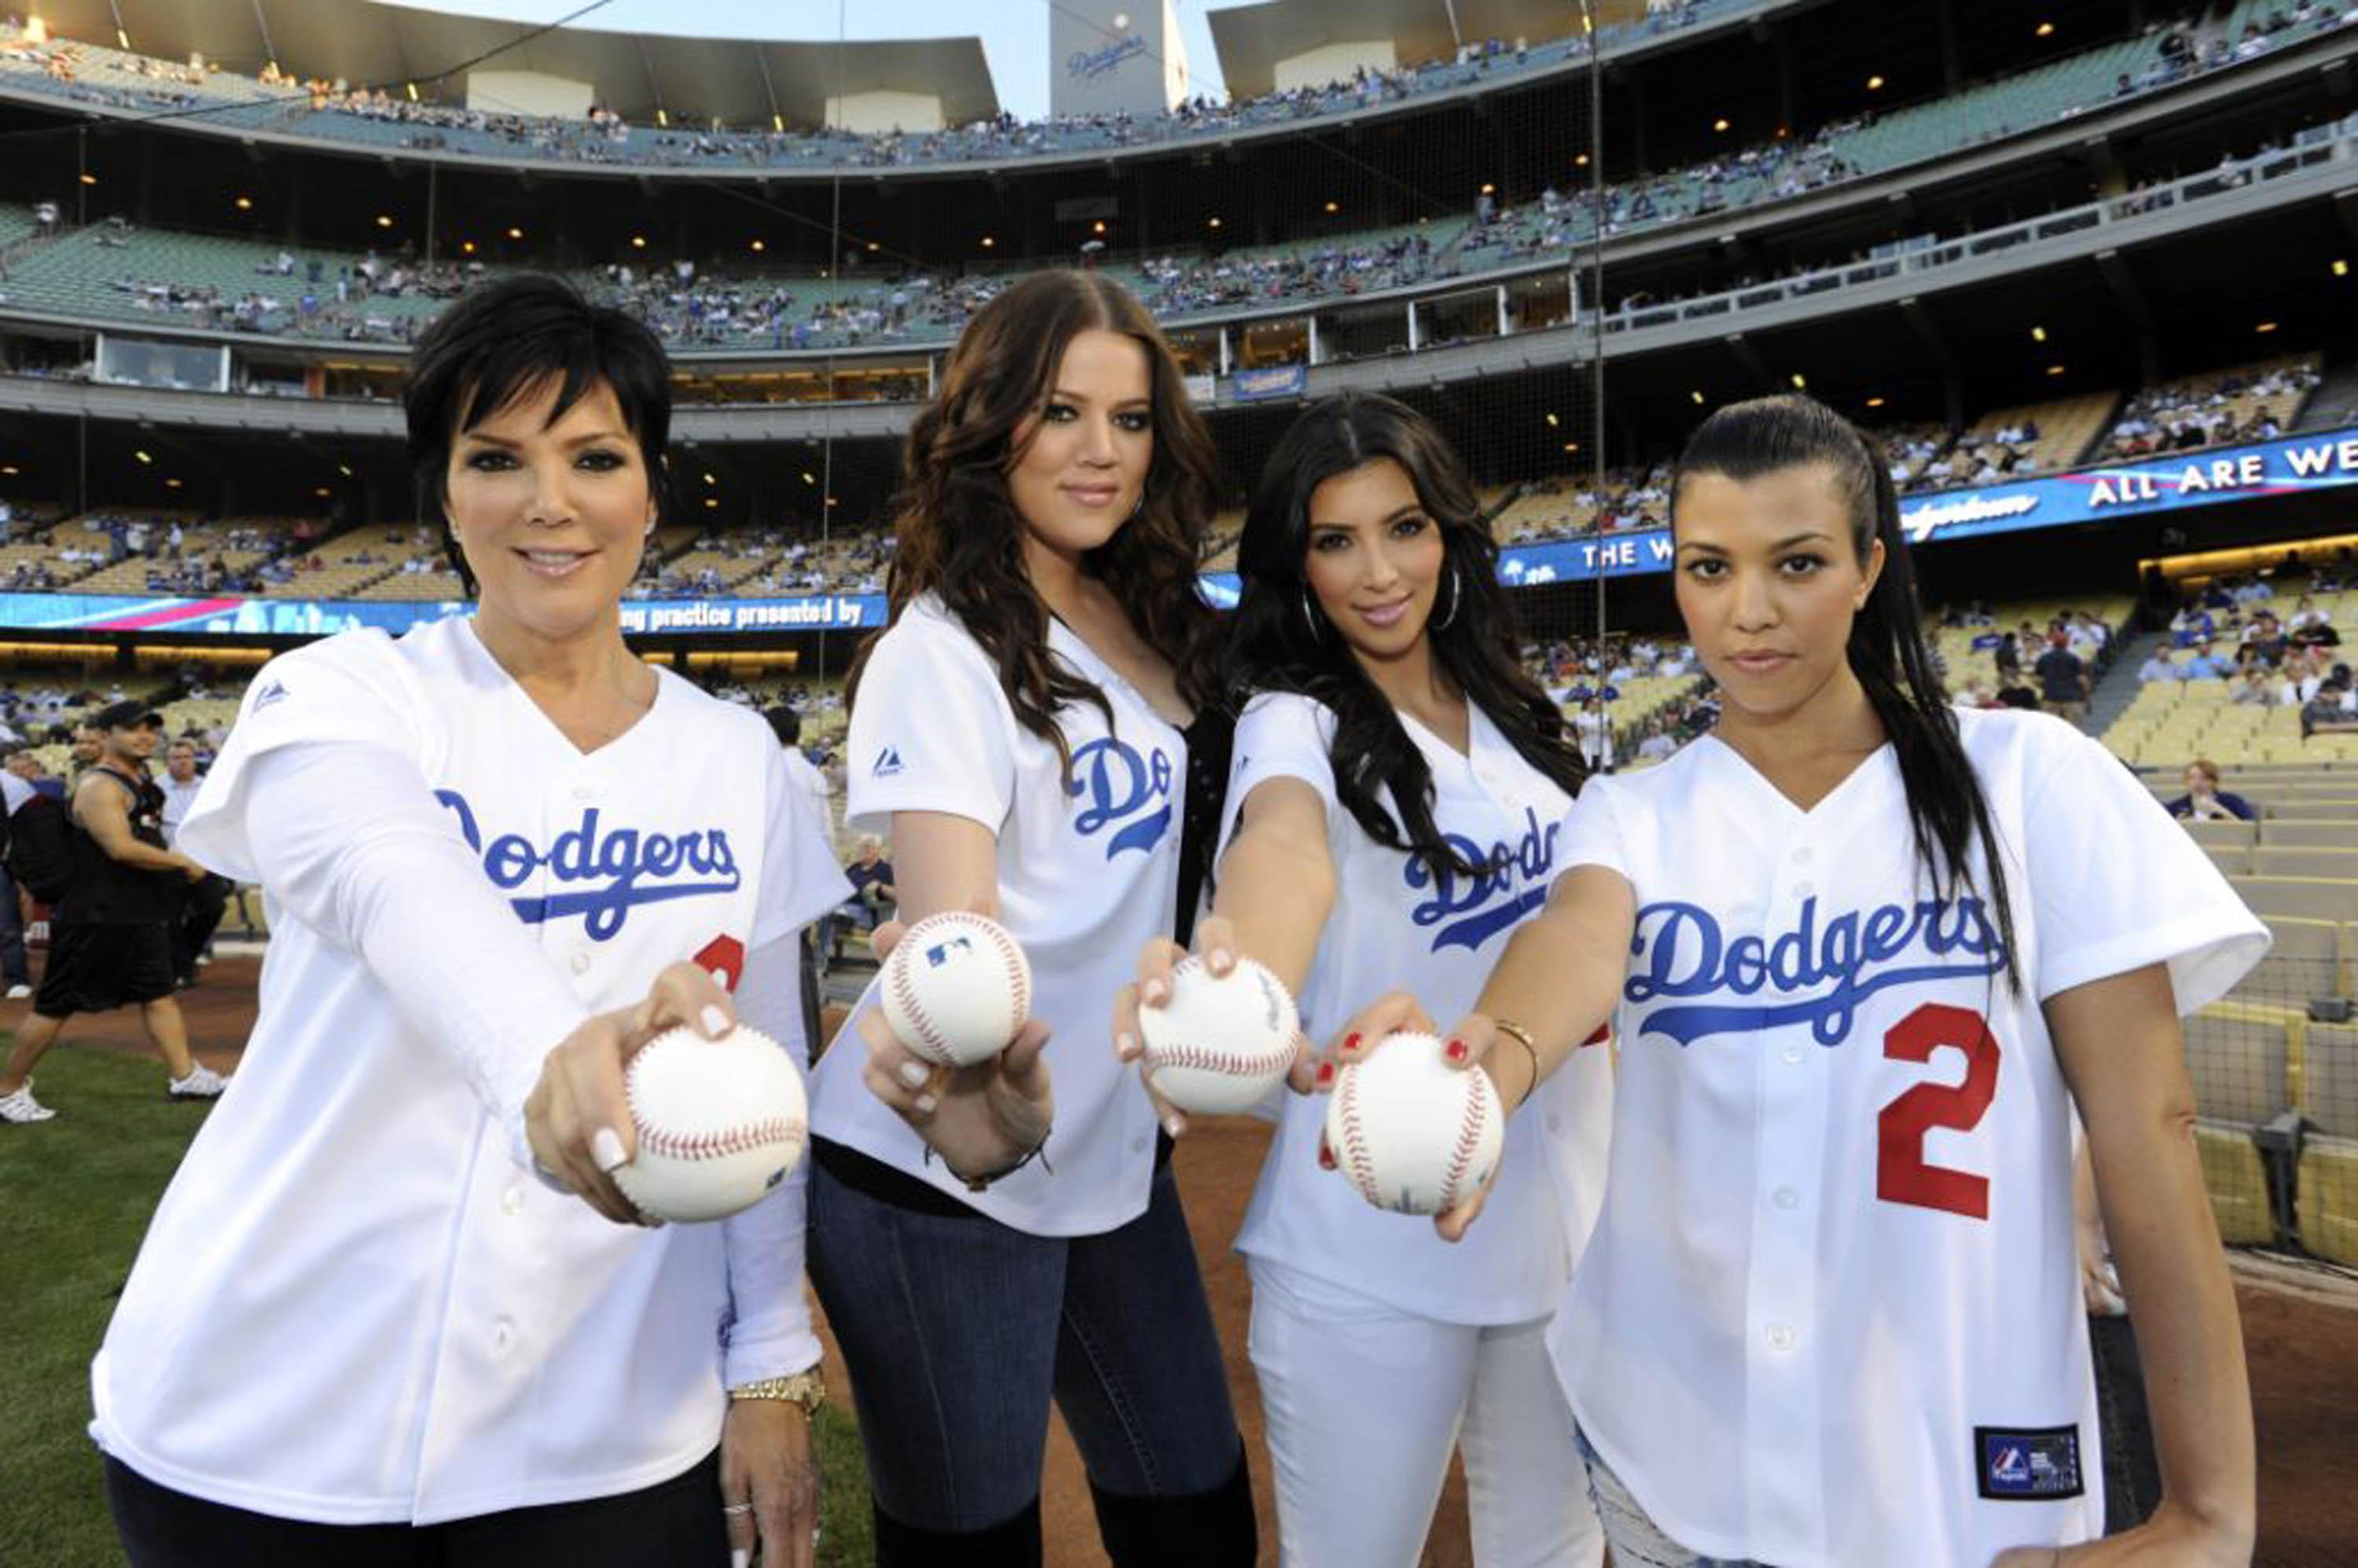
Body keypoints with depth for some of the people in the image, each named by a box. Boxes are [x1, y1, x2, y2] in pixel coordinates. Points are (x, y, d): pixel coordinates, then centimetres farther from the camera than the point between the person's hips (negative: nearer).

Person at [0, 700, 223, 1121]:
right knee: (55, 1006, 0)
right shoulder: (100, 786, -15)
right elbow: (122, 848, -26)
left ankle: (186, 1078, 12)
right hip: (94, 918, -9)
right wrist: (183, 863, -17)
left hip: (140, 915, 10)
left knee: (159, 995, 9)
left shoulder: (140, 781, 15)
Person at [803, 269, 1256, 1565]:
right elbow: (949, 914, -32)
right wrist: (981, 1111, -52)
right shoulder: (943, 654, -18)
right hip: (937, 1181, -7)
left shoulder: (1147, 624, 4)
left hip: (1113, 1156, 7)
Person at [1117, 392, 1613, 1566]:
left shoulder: (1511, 714, 5)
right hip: (1371, 1256, -5)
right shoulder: (1295, 722, -14)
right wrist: (1243, 974, -60)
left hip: (1562, 1217, 6)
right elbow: (1289, 839, -37)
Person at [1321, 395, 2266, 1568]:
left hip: (1962, 1473, -1)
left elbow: (2146, 1127, -9)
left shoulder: (2026, 781, -7)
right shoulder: (1633, 816, -2)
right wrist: (1499, 1050, -48)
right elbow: (1583, 929, -25)